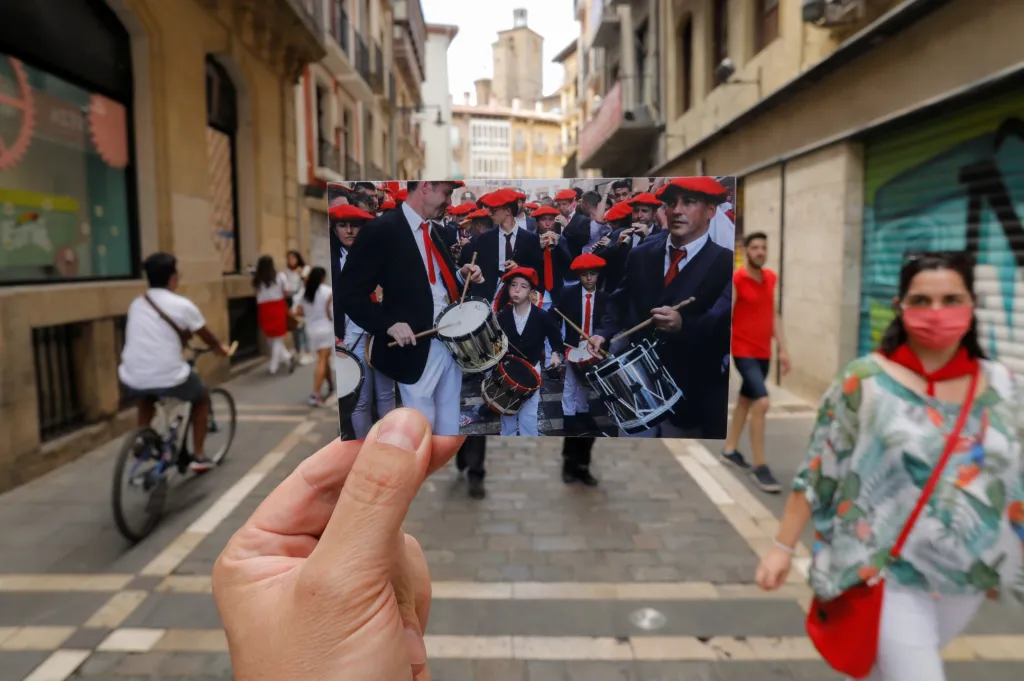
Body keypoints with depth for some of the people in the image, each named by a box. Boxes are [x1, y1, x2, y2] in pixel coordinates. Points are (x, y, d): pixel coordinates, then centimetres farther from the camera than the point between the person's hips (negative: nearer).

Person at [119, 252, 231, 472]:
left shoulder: (136, 304, 12)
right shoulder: (182, 305, -4)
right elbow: (208, 338, 10)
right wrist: (221, 348, 32)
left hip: (133, 380, 5)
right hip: (169, 379, -5)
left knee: (146, 395, 40)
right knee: (202, 398, 25)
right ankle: (197, 456, 23)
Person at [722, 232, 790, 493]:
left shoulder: (771, 278, 8)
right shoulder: (735, 280, -13)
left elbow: (773, 315, 14)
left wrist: (782, 348, 10)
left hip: (764, 352, 7)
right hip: (744, 352, -7)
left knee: (745, 400, 18)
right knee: (762, 403, -17)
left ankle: (730, 449, 35)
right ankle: (760, 467, -8)